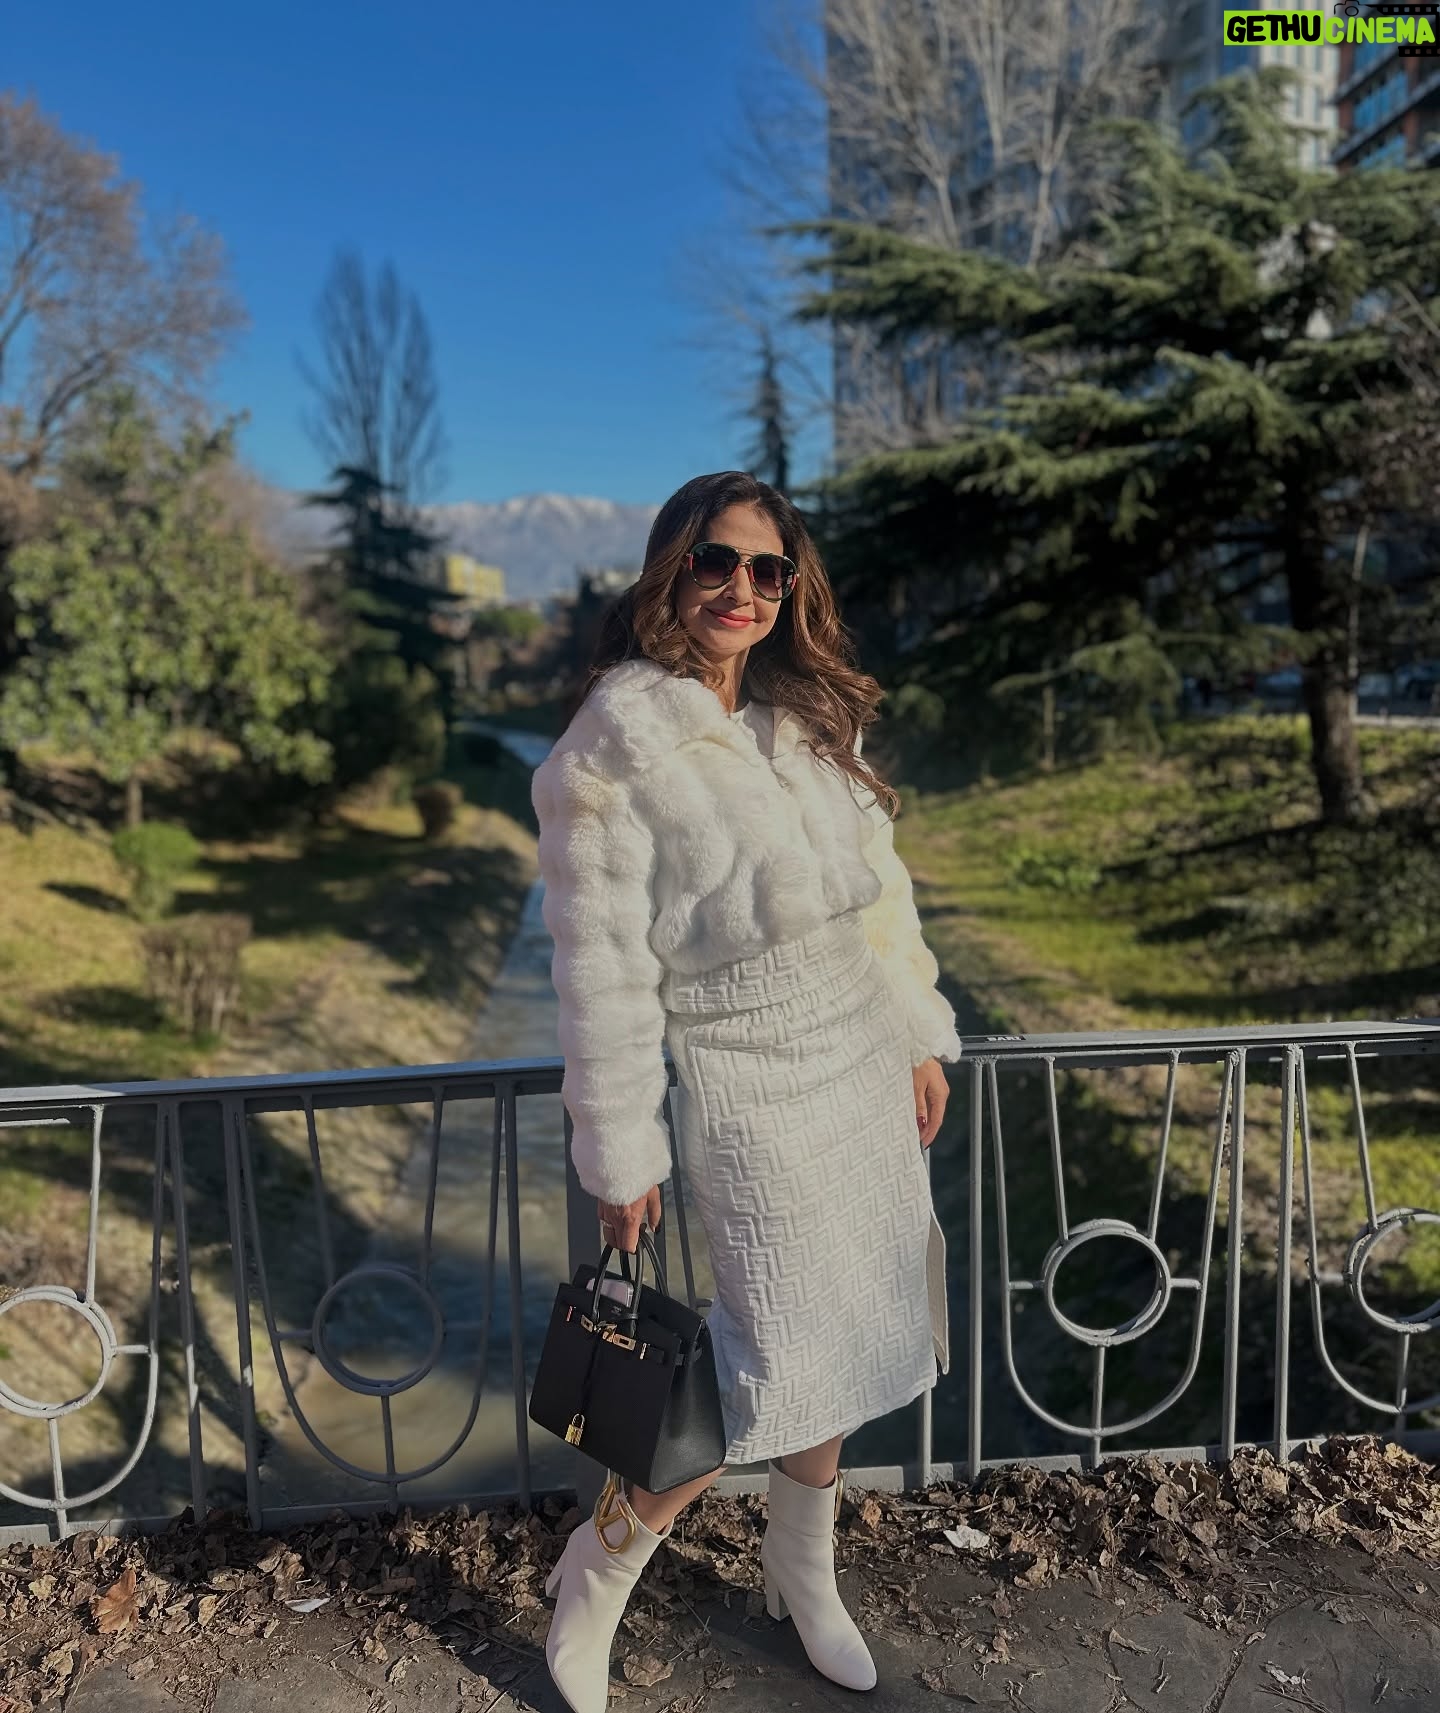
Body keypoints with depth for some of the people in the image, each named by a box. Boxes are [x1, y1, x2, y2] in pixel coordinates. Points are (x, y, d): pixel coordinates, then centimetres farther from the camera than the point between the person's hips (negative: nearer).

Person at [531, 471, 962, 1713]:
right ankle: (597, 1572, 25)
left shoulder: (811, 721, 7)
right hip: (753, 1095, -6)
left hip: (868, 1072, 7)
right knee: (777, 1367, -1)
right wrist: (620, 1153, -12)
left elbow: (882, 884, 13)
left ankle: (804, 1572, 41)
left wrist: (922, 1036, 13)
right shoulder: (612, 750, -14)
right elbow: (600, 965, -14)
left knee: (851, 1338, 15)